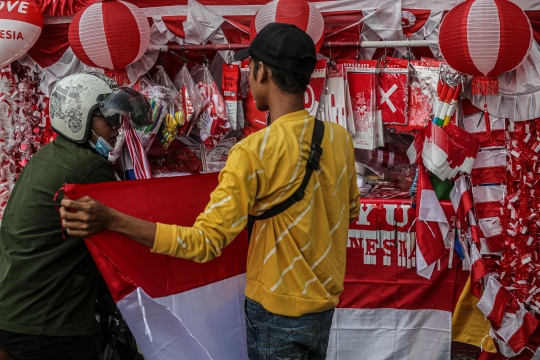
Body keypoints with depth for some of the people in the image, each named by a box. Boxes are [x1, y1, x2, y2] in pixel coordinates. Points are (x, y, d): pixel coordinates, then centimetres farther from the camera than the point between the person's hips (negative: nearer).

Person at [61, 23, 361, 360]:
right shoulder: (340, 138, -5)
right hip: (325, 303, 6)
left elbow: (204, 242, -25)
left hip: (278, 312, -6)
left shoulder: (255, 152, -24)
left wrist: (111, 220, -27)